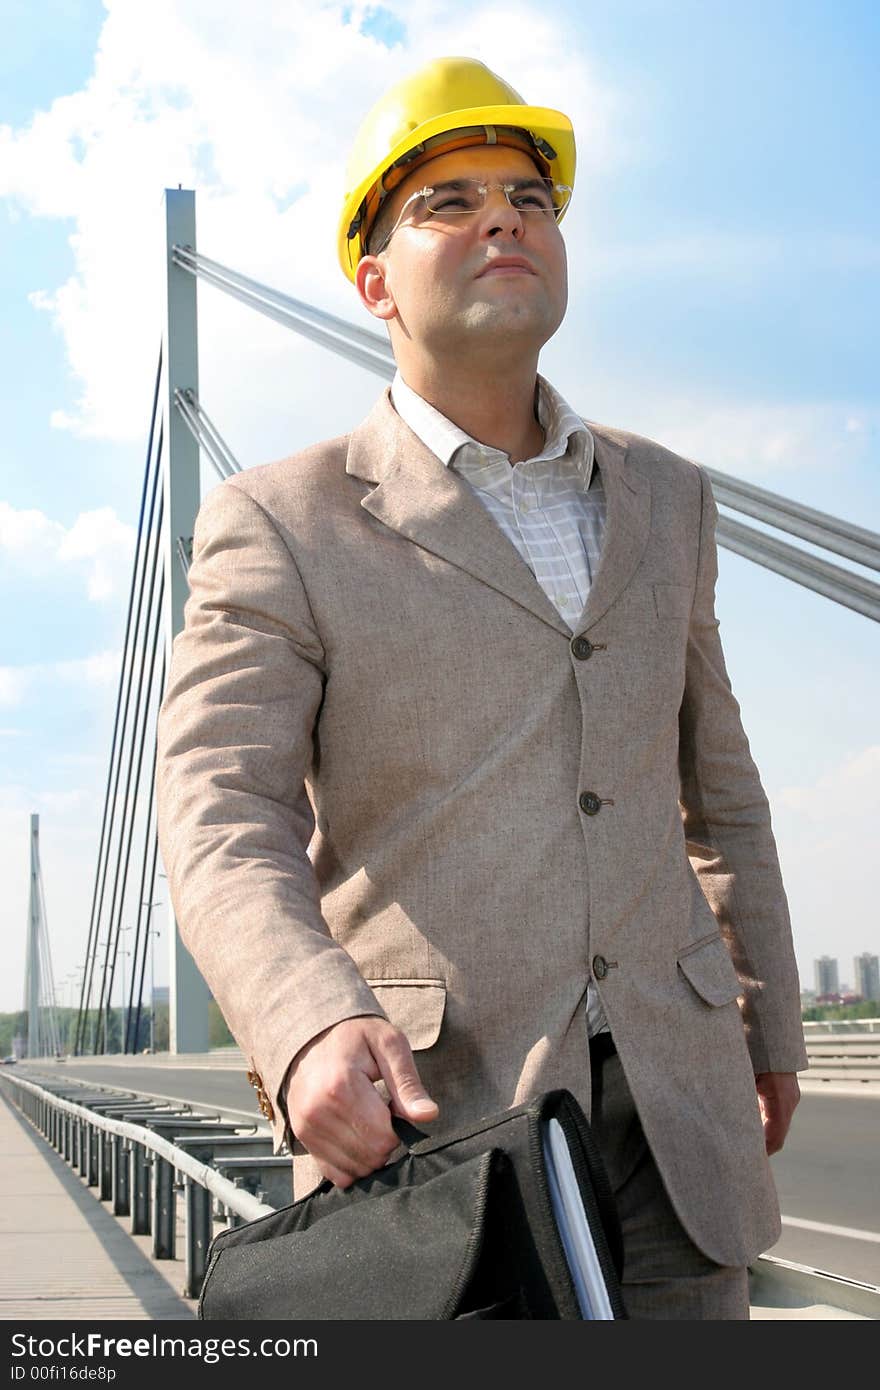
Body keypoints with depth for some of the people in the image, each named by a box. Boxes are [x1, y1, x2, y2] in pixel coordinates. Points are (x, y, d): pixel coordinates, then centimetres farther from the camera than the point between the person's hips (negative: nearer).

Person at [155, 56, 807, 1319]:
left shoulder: (663, 501, 14)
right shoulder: (280, 526, -1)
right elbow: (221, 817, -12)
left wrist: (769, 1021, 27)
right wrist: (312, 1027, -31)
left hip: (671, 1118, 4)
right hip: (420, 1114, -3)